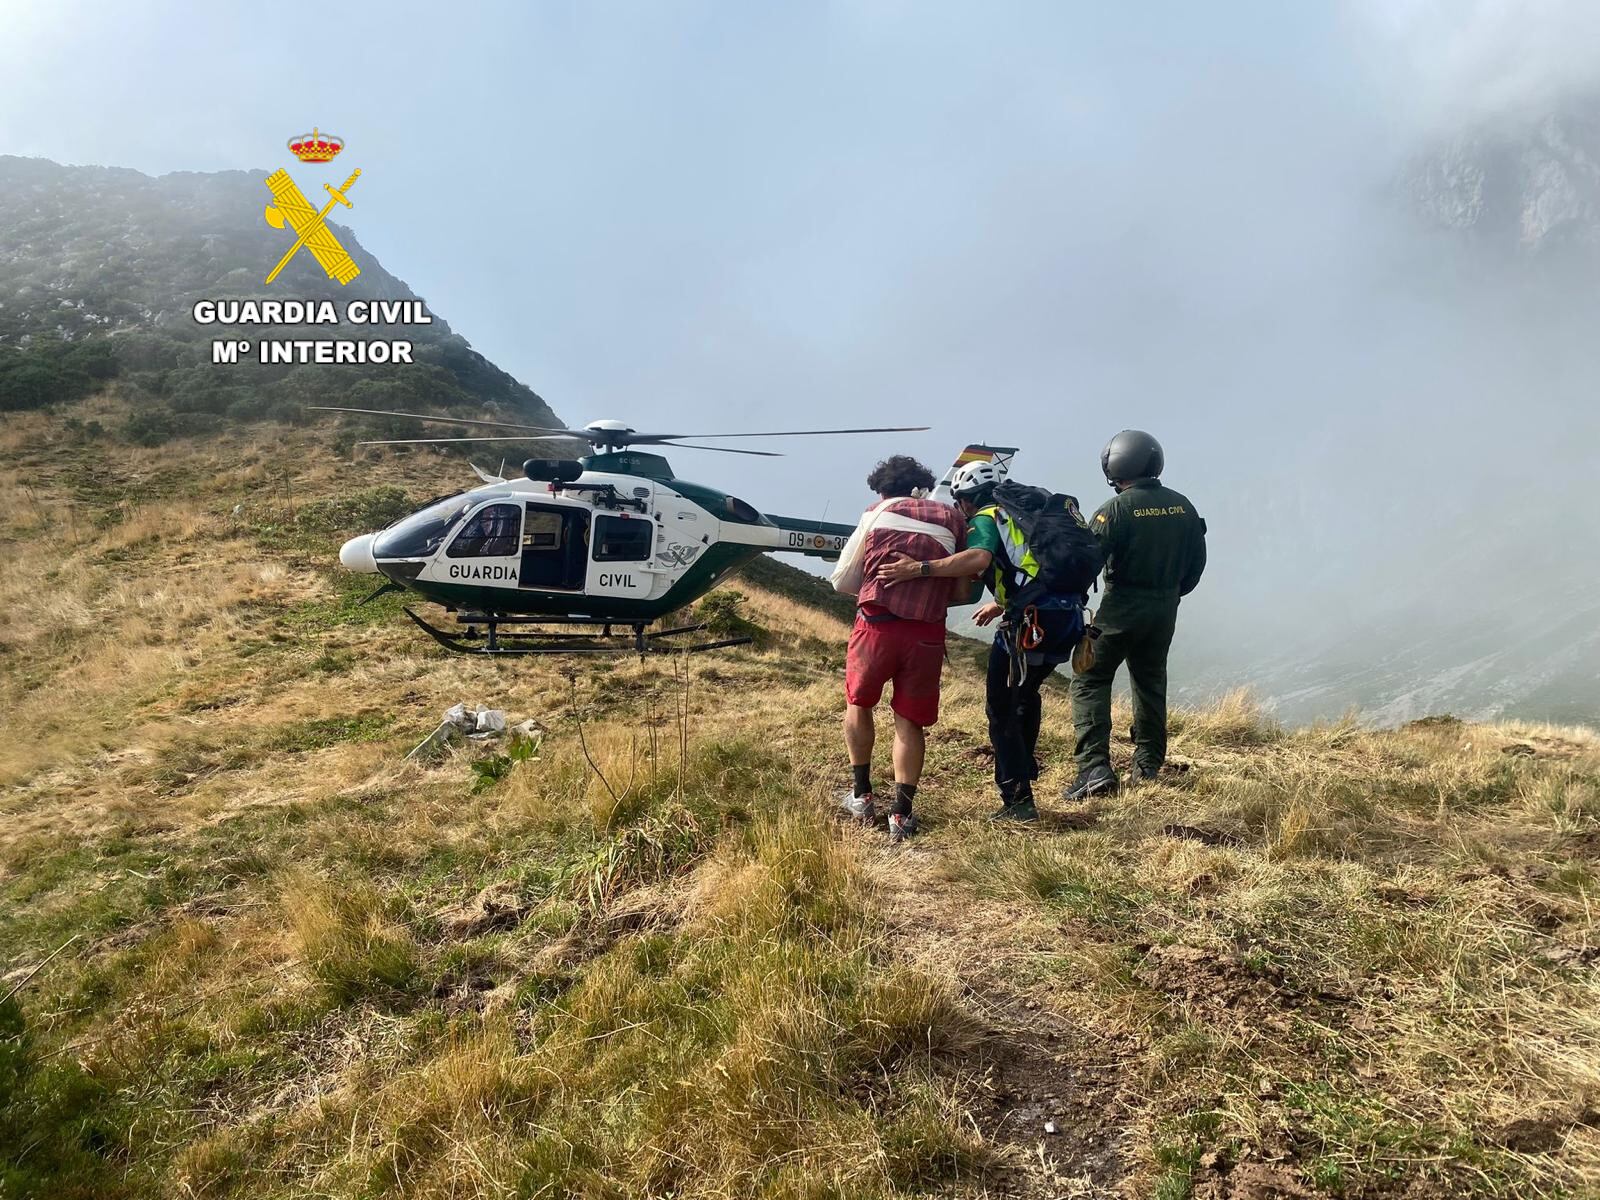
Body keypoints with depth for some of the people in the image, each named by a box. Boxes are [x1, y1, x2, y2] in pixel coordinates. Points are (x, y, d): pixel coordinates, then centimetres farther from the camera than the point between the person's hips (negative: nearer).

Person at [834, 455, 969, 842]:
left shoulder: (877, 513, 11)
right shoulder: (953, 520, 15)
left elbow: (841, 579, 12)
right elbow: (963, 591, 12)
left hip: (877, 625, -1)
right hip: (927, 633, 1)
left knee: (858, 703, 21)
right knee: (910, 721, 12)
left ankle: (862, 795, 27)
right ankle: (901, 812, 10)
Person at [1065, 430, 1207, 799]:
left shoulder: (1116, 509, -15)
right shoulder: (1182, 506, 4)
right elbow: (1197, 561, 12)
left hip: (1122, 607, -6)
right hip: (1165, 611, 6)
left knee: (1090, 682, -1)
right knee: (1151, 683, 21)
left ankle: (1095, 769, -12)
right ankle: (1148, 763, 29)